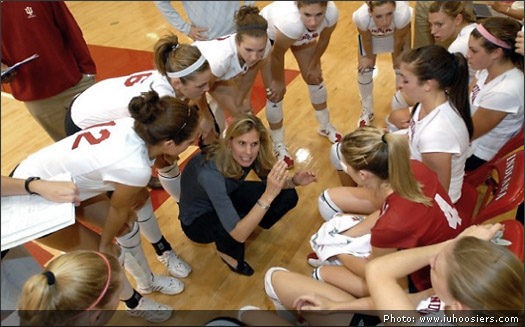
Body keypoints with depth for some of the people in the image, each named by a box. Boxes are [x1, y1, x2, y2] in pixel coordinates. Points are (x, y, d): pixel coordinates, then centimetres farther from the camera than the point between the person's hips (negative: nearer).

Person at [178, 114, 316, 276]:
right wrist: (268, 195, -51)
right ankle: (226, 250, -2)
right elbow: (239, 234, -41)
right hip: (197, 220, -5)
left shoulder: (247, 156, -23)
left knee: (288, 196, -12)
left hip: (228, 197, 5)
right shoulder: (210, 173, -40)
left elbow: (270, 182, -3)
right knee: (235, 230, -38)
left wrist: (293, 181, -24)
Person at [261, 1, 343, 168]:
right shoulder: (290, 21, -47)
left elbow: (323, 40, -12)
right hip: (269, 32, -4)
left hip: (302, 35, 5)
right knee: (276, 92, -5)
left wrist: (314, 65, 1)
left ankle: (325, 126, 37)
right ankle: (278, 145, 14)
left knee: (315, 78, 13)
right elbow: (277, 55, -28)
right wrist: (278, 81, -13)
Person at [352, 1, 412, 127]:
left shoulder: (402, 14, -45)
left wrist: (397, 57, -5)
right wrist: (369, 57, -4)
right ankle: (367, 111, 30)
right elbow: (366, 40, -21)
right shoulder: (361, 17, -44)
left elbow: (399, 39, -23)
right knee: (364, 69, 5)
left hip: (398, 31, 0)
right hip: (371, 33, 1)